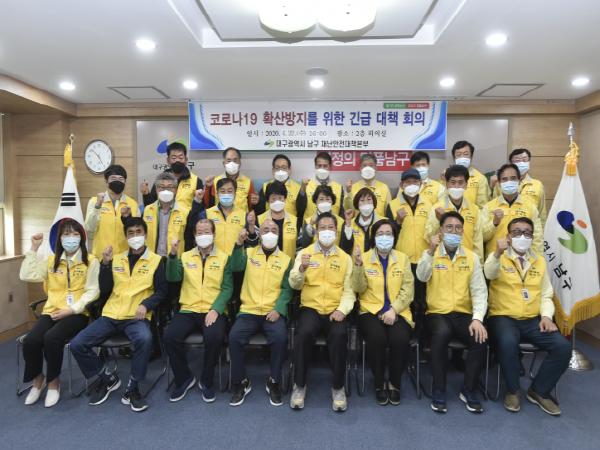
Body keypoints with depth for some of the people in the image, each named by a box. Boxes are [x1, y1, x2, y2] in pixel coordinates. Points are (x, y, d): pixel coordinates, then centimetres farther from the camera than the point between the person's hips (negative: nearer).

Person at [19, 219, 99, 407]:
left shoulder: (90, 261, 1)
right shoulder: (51, 260, 16)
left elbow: (92, 291, -5)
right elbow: (26, 276, 3)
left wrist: (72, 309, -16)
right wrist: (34, 249, 3)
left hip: (77, 313, -4)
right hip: (51, 311, 4)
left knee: (51, 338, -30)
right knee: (30, 341, -23)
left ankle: (54, 381, -3)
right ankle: (37, 378, 8)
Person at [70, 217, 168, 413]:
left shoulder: (156, 260, 3)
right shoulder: (116, 260, 13)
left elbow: (161, 291, 0)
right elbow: (104, 291, 7)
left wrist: (146, 305, -17)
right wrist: (105, 264, -4)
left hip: (136, 317, -4)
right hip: (111, 315, 4)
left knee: (144, 339, -35)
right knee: (77, 344, -12)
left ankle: (132, 388, -12)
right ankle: (108, 378, 12)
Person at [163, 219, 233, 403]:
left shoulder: (224, 258, 7)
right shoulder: (185, 257, 13)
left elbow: (227, 288, -1)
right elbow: (173, 278, -3)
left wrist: (216, 309, -15)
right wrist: (173, 255, -17)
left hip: (213, 311, -2)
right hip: (188, 310, 2)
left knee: (214, 337, -30)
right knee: (170, 336, -23)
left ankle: (206, 381, -3)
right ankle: (184, 379, 4)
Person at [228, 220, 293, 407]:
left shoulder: (286, 259, 8)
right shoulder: (249, 253, 10)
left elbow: (286, 289, 3)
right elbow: (236, 267, -11)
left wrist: (278, 309, -12)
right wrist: (239, 244, -24)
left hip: (273, 312, -1)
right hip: (249, 310, 1)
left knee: (280, 337, -28)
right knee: (234, 337, -24)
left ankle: (274, 382, -3)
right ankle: (241, 383, -1)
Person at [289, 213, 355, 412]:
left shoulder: (345, 258, 9)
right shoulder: (304, 253, 7)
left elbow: (348, 289, 3)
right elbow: (295, 285, -2)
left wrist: (342, 310, -15)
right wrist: (302, 268, -22)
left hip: (335, 310, 1)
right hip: (310, 307, 0)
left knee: (339, 335, -29)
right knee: (303, 333, -29)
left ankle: (338, 387, -6)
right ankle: (299, 385, -7)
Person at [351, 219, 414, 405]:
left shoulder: (403, 258, 9)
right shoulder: (364, 257, 6)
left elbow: (408, 290, 2)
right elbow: (359, 289, -4)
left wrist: (393, 310, -13)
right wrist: (358, 265, -18)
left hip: (397, 312, 1)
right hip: (371, 310, -1)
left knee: (400, 339, -28)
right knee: (377, 338, -30)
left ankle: (395, 383, 0)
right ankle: (379, 384, -4)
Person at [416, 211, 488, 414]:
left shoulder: (472, 257, 8)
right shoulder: (431, 254, 2)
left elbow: (479, 290, 1)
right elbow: (422, 277, -17)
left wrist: (477, 318, -14)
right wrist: (431, 251, -30)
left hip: (464, 314, 3)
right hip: (437, 313, -2)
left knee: (480, 338, -25)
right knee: (441, 334, -33)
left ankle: (469, 391, -1)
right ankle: (438, 393, -16)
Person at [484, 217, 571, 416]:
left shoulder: (539, 260, 15)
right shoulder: (498, 257, 1)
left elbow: (546, 295, 16)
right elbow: (489, 274, -24)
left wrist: (546, 315, -3)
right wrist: (498, 253, -43)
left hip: (533, 319, 5)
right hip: (503, 317, -4)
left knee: (563, 347, -17)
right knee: (508, 342, -33)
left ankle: (539, 390, 6)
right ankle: (512, 390, -6)